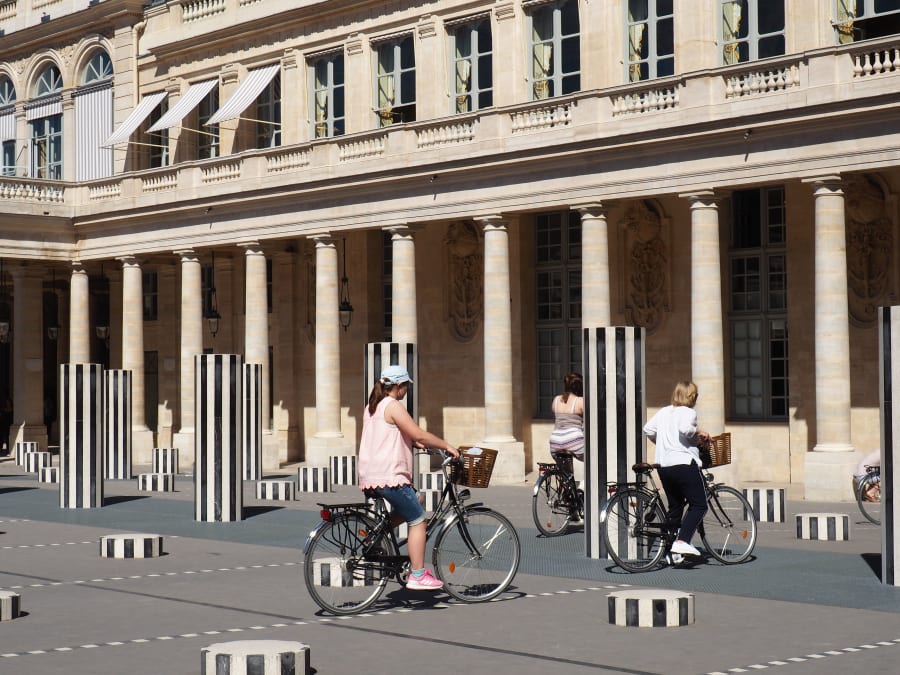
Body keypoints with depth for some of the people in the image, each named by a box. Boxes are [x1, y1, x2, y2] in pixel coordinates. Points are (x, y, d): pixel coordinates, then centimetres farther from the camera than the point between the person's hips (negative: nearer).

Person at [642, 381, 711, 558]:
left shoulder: (663, 412, 15)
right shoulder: (689, 412, -5)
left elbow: (648, 429, 10)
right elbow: (685, 429, -24)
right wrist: (699, 433, -8)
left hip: (663, 465, 7)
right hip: (684, 463, -7)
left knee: (675, 506, 17)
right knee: (699, 505, -3)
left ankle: (670, 547, 17)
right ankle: (682, 541, -19)